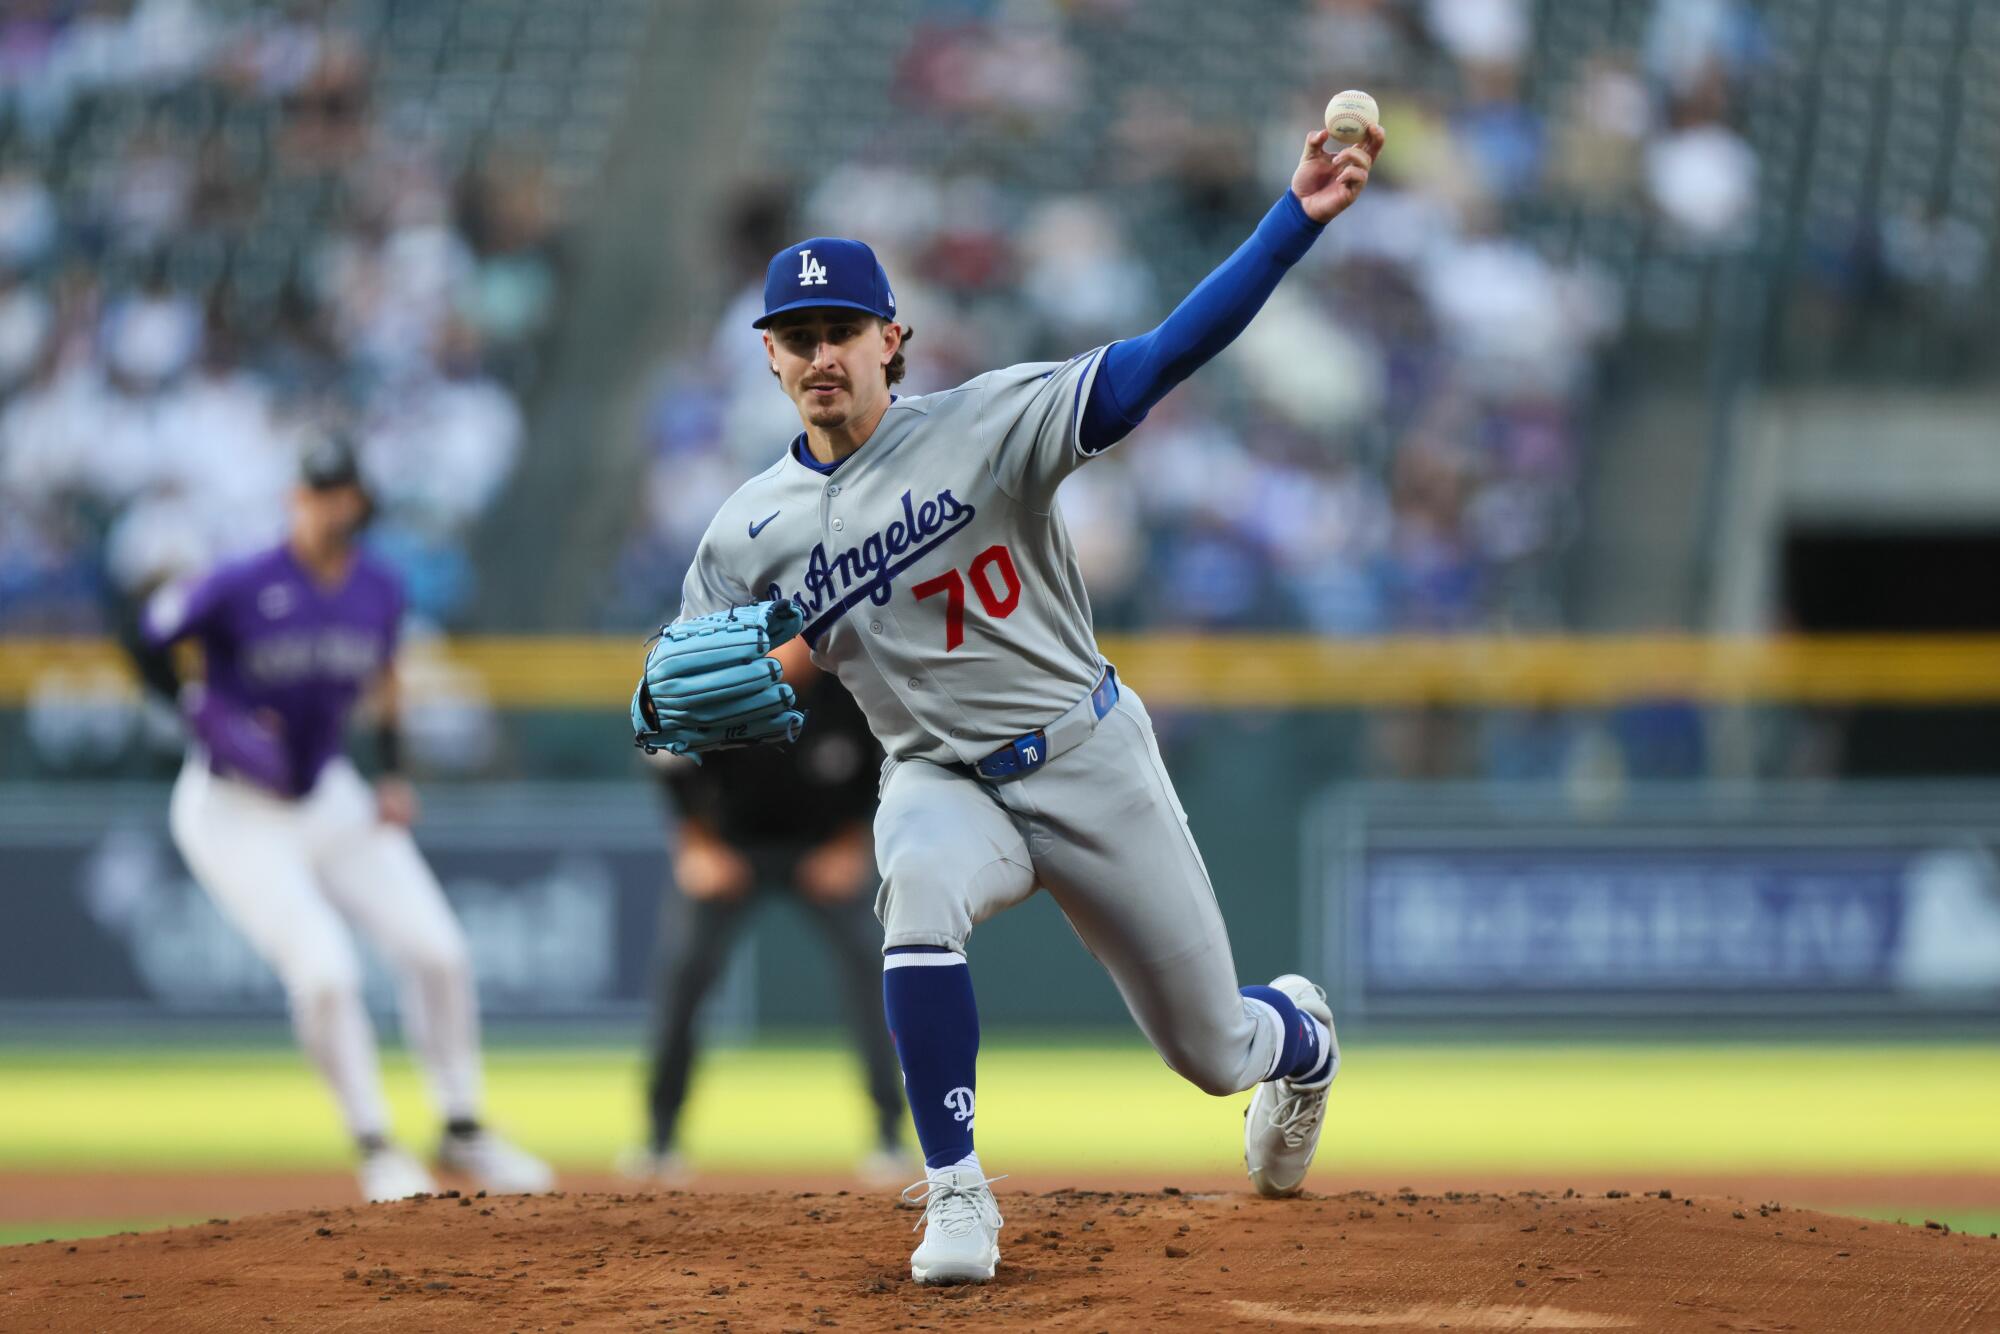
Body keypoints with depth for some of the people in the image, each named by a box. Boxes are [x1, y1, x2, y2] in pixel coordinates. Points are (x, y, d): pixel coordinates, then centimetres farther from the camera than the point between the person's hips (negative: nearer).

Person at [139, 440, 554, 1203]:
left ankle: (463, 1132, 18)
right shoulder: (243, 588, -20)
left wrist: (394, 774, 5)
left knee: (436, 951, 0)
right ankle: (375, 1151, -1)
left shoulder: (379, 592, -4)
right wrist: (205, 711, -21)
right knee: (325, 971, -18)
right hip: (235, 814, -5)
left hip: (328, 797, 6)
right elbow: (147, 645, -8)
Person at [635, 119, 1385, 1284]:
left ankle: (1299, 1033, 49)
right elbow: (672, 717, 0)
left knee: (1214, 1052, 8)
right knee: (923, 883, -37)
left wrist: (1301, 218, -31)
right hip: (946, 783, 1)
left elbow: (1164, 358, -21)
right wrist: (671, 701, -26)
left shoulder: (986, 425, -12)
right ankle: (957, 1194, -25)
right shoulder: (749, 535, -3)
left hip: (1091, 760, -1)